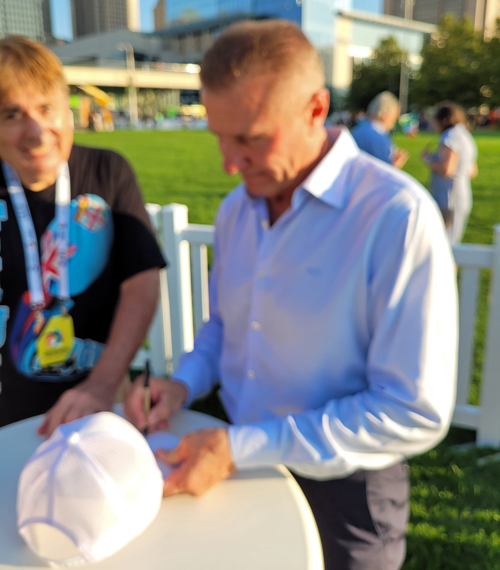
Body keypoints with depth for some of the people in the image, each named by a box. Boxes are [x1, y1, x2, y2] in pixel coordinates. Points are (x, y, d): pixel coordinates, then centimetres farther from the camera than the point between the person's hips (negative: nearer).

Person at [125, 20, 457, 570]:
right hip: (240, 466, 6)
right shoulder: (235, 209, -2)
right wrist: (185, 383, -8)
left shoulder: (397, 216, -24)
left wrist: (242, 448, -26)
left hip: (339, 493, -5)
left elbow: (415, 414, -24)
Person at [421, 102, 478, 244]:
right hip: (463, 200, 10)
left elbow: (445, 169, -23)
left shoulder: (450, 137, -12)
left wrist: (427, 159, -7)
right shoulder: (467, 137, 17)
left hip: (447, 201, -10)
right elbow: (472, 172, 24)